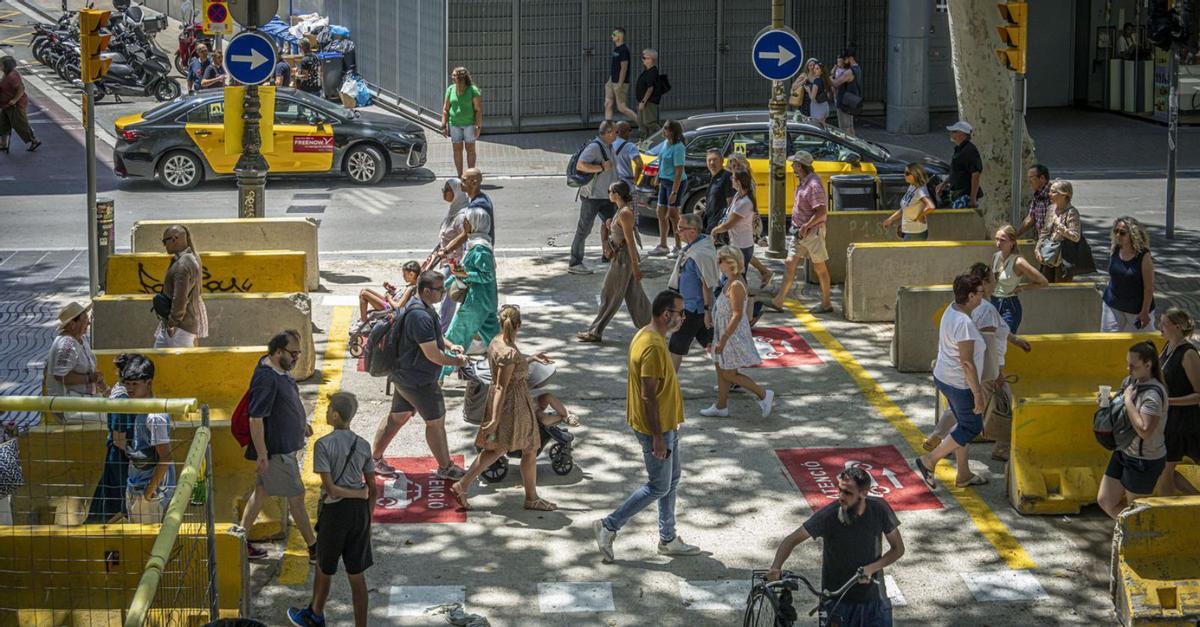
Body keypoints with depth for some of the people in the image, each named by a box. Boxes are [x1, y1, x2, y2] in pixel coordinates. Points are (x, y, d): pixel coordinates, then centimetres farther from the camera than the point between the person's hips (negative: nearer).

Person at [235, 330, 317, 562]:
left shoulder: (281, 370, 4)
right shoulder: (266, 379, -27)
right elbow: (256, 419, -27)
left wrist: (301, 422, 31)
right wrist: (262, 454, -26)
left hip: (286, 445, 10)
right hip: (276, 451, -10)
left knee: (262, 491, 17)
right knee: (296, 497, 1)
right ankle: (314, 549, 11)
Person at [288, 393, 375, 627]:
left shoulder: (323, 444, -15)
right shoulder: (363, 445, 1)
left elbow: (330, 488, -19)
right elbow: (372, 488, 4)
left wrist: (359, 494, -7)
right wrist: (367, 515, 13)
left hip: (335, 510, -4)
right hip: (360, 511, 4)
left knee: (324, 568, 19)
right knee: (356, 574, 9)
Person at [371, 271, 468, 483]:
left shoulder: (415, 305, 6)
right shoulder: (421, 316, -29)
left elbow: (432, 335, 24)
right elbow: (433, 355, -26)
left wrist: (450, 346, 9)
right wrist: (456, 361, -11)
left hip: (404, 375, 10)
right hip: (419, 381, -10)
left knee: (397, 417, 19)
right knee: (436, 422, 4)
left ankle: (374, 459, 28)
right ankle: (445, 468, 17)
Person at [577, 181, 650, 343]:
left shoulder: (625, 213, -21)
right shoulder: (622, 210, 9)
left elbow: (630, 241, -22)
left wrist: (635, 265, -21)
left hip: (623, 258, -10)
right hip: (619, 256, 10)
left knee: (610, 296, -1)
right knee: (634, 295, 13)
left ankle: (595, 332, 7)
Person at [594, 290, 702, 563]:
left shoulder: (648, 336, 6)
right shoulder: (653, 347, -27)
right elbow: (648, 396, -26)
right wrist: (657, 437, -23)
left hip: (666, 425, 10)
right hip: (656, 428, -10)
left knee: (672, 479, 18)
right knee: (659, 487, 1)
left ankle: (668, 539, 28)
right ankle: (609, 526, 9)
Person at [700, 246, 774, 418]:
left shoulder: (736, 285, -26)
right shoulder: (730, 281, 4)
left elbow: (737, 315, -28)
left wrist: (723, 340, -26)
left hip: (734, 335, -10)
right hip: (726, 333, 10)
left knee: (729, 374, 1)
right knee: (720, 369, 17)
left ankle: (764, 394, 9)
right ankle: (721, 406, 28)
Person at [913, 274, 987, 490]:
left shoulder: (952, 310, 2)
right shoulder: (964, 323, -29)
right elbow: (967, 363, -28)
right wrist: (978, 394, -22)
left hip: (944, 377, 10)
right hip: (960, 384, -10)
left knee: (965, 425, 20)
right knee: (972, 427, 6)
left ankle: (964, 475, 29)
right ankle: (929, 461, 8)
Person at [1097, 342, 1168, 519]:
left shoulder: (1153, 394, -25)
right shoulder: (1130, 381, 1)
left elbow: (1144, 430, -34)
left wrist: (1128, 400, -26)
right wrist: (1107, 401, -4)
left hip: (1145, 461, -9)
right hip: (1124, 453, 9)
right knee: (1105, 501, 14)